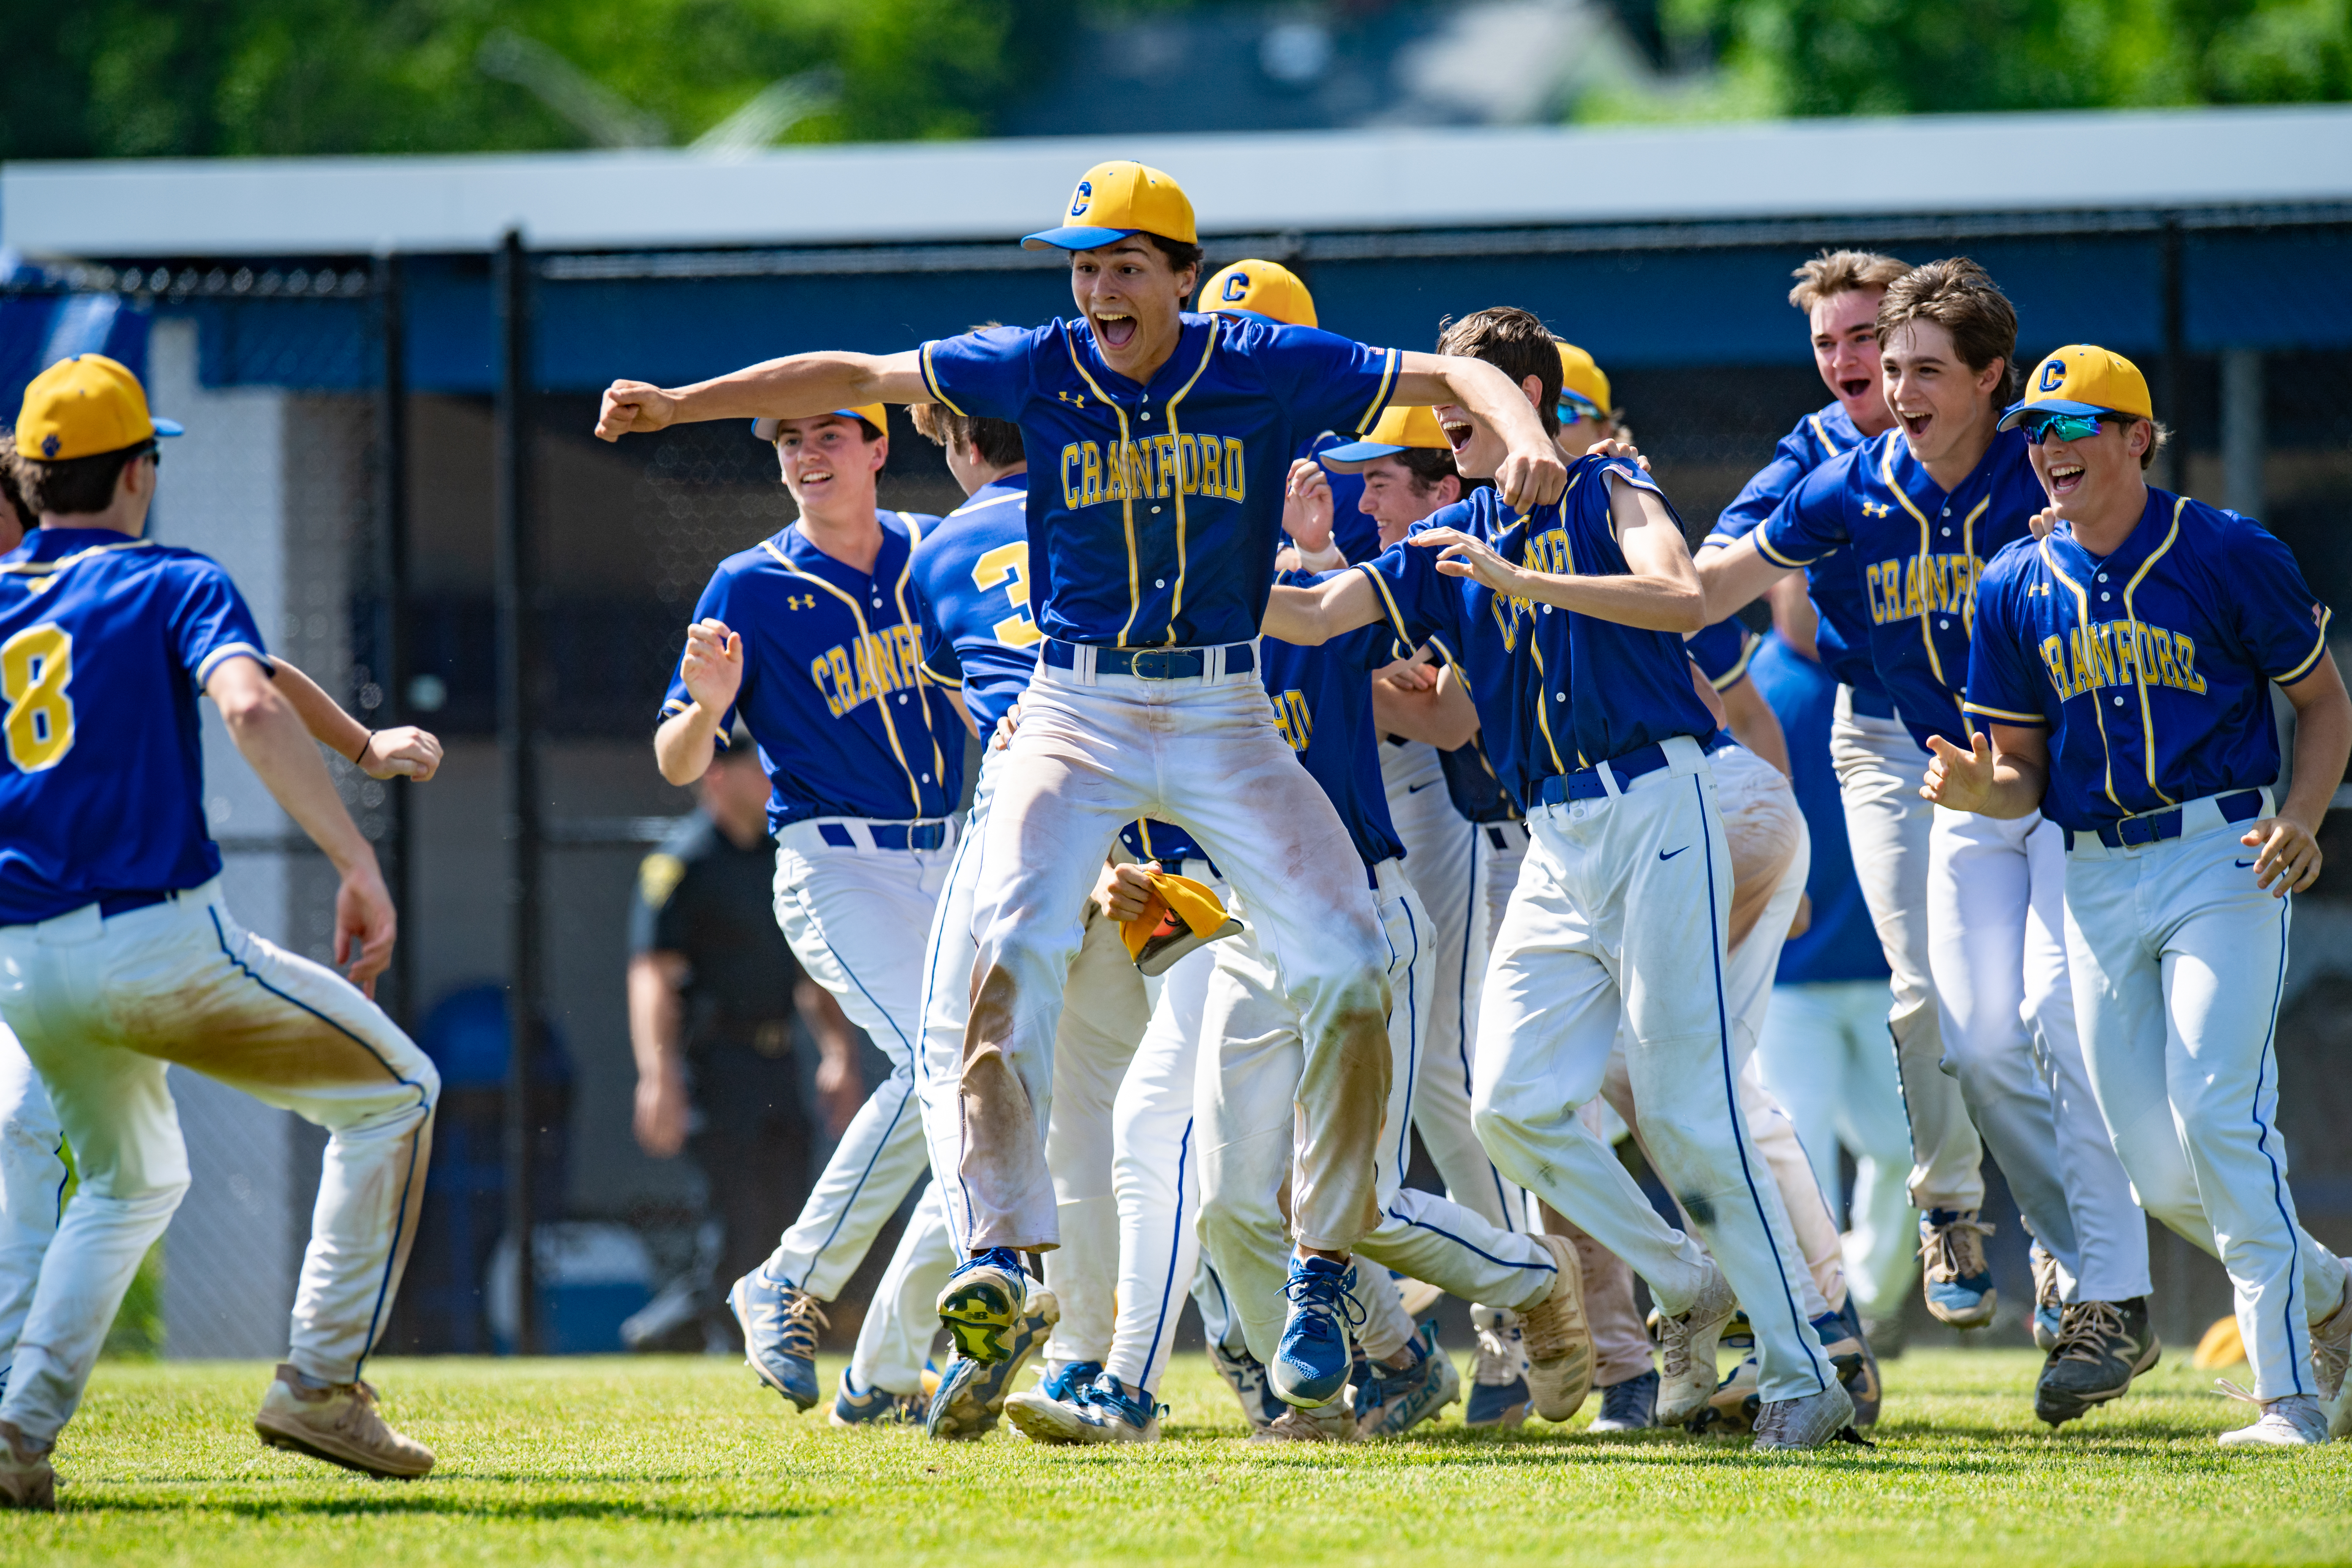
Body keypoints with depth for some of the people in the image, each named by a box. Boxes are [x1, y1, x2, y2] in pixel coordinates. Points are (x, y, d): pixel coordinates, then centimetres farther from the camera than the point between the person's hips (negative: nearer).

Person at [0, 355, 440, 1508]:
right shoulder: (172, 583, 1)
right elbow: (249, 709, -18)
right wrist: (358, 867, -20)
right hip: (159, 939, -6)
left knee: (132, 1184, 28)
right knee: (393, 1090, 11)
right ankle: (320, 1386, 1)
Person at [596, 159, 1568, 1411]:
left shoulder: (1266, 370, -4)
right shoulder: (1039, 368, -1)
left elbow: (1450, 376, -2)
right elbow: (858, 378, 4)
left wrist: (1522, 438, -25)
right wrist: (680, 404, 0)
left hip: (1224, 717, 0)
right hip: (1075, 714, 0)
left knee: (1346, 964, -10)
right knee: (1013, 940, -23)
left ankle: (1320, 1277, 3)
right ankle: (1003, 1250, -23)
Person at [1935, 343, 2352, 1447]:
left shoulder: (2231, 557, -5)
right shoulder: (2015, 590, 6)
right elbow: (2023, 774, 11)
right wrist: (1981, 792, -13)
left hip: (2224, 859, -5)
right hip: (2096, 880, 5)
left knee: (2218, 1117, -17)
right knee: (2154, 1166, 1)